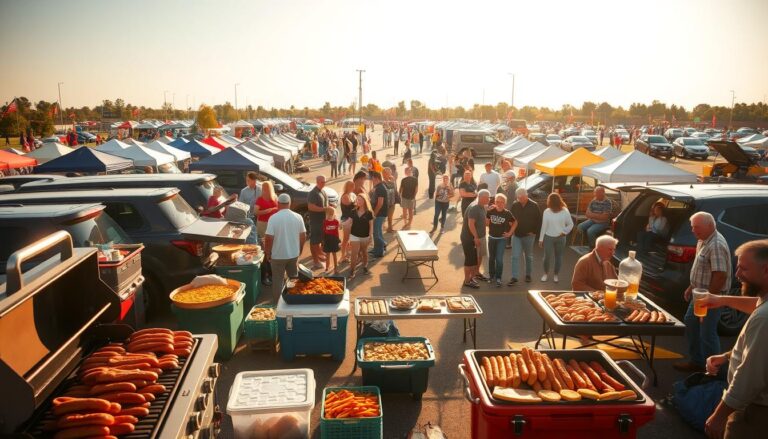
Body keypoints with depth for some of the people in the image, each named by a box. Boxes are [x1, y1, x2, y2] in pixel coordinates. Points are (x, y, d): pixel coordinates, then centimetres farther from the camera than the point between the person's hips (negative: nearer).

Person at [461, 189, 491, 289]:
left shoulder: (482, 207, 9)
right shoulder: (474, 208, -21)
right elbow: (471, 224, -27)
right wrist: (476, 237, -26)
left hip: (477, 238, 9)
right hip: (469, 238, -9)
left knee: (476, 259, 17)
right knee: (470, 260, -2)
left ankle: (473, 276, 31)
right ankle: (467, 281, 7)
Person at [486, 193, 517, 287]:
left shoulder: (507, 213, -12)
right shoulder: (491, 211, -9)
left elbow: (515, 223, 3)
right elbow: (486, 223, -3)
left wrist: (510, 233, -1)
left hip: (502, 238, -2)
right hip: (491, 238, 3)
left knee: (499, 259, -8)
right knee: (491, 258, 15)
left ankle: (498, 278, 4)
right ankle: (491, 275, 32)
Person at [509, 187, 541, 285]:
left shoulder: (534, 206, -7)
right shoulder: (514, 205, 0)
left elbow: (539, 220, -4)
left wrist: (534, 231, -9)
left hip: (528, 235, -2)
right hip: (516, 235, 2)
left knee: (529, 256, 12)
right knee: (515, 256, -2)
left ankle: (528, 275, 26)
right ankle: (514, 277, 1)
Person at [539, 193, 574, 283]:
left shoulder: (565, 211, -7)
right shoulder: (547, 211, -6)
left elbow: (571, 224, 3)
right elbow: (544, 226, -2)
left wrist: (564, 232, -9)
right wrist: (541, 239, -1)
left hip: (560, 238, 1)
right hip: (548, 237, 0)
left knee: (558, 257, 9)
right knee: (547, 257, -1)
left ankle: (556, 274, 25)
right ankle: (546, 273, 21)